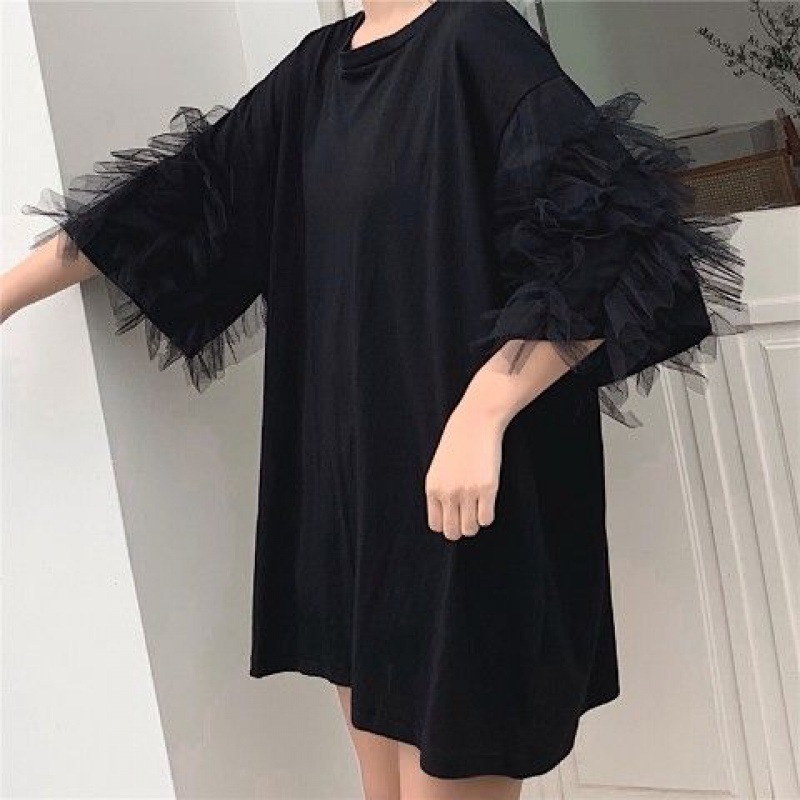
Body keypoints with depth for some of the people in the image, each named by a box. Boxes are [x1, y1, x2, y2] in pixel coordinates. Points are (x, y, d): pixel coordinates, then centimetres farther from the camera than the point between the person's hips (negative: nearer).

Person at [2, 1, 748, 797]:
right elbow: (180, 196, 16)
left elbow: (612, 245, -19)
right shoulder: (320, 65, 12)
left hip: (468, 492, -7)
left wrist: (480, 415, -26)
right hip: (349, 477, 8)